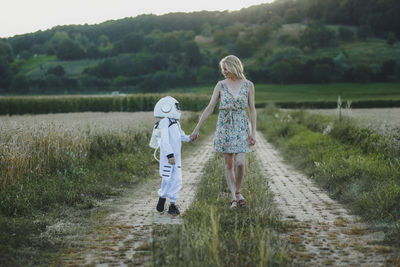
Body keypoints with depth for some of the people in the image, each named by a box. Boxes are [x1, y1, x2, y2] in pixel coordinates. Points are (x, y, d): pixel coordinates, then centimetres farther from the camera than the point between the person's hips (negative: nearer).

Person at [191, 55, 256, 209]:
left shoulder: (248, 85, 0)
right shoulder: (220, 85, 1)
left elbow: (252, 110, 2)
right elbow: (209, 108, 0)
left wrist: (253, 132, -4)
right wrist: (197, 128, -3)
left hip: (241, 128, -1)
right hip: (224, 127, 1)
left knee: (240, 163, -11)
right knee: (228, 164, 2)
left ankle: (237, 191, 15)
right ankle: (234, 198, 10)